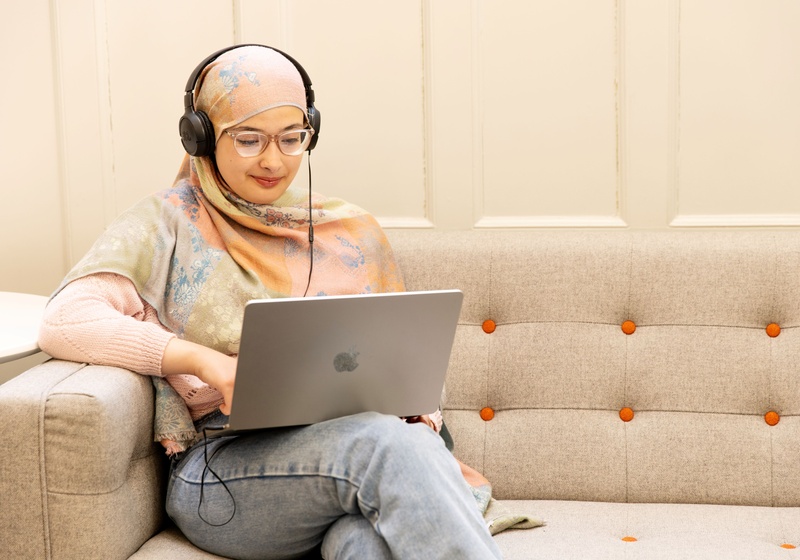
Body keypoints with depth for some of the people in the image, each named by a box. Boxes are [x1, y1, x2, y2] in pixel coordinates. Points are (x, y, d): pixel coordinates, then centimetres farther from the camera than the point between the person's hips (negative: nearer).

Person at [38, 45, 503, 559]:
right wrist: (204, 359, -17)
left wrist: (419, 416, -2)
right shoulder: (167, 224, 7)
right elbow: (65, 323, -7)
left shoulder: (354, 233, 18)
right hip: (222, 473, -2)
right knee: (386, 445, -34)